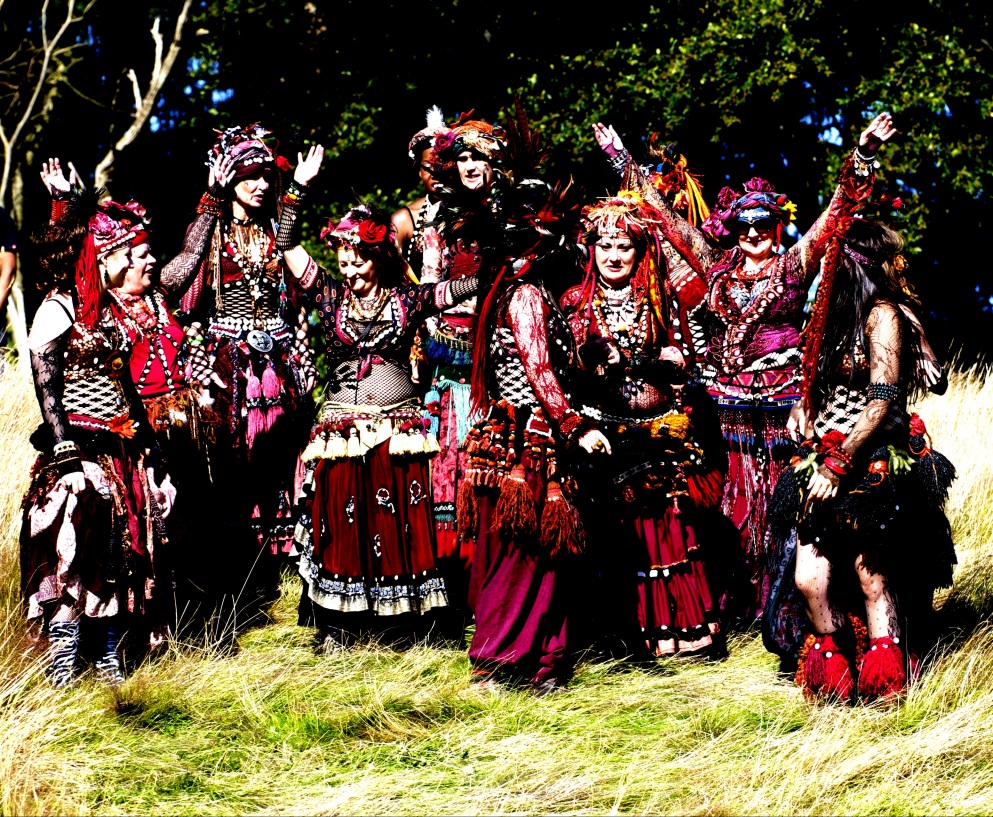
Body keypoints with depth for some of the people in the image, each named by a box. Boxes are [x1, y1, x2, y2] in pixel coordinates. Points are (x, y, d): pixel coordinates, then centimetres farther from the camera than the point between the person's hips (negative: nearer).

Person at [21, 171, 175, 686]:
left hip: (121, 451, 8)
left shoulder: (108, 310, 15)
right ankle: (62, 668, -6)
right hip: (79, 448, -8)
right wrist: (64, 451, -20)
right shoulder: (58, 310, -10)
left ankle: (109, 656, 15)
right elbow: (47, 387, -15)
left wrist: (145, 442, 18)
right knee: (74, 554, -11)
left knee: (121, 552, 8)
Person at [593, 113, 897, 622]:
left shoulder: (794, 265, 5)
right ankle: (734, 607, 9)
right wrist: (623, 161, 18)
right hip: (728, 407, 2)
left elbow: (837, 211, -2)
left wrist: (863, 155, -13)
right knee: (733, 508, 3)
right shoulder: (717, 269, 11)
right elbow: (667, 218, 16)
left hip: (782, 408, -2)